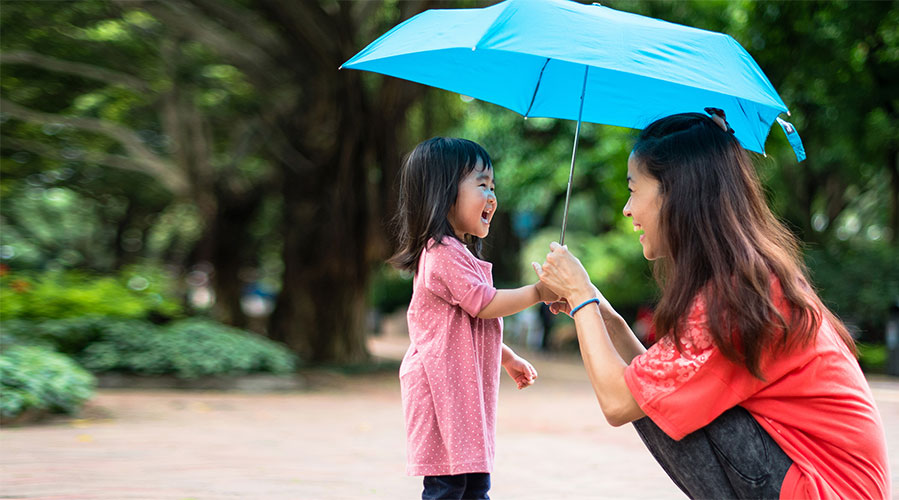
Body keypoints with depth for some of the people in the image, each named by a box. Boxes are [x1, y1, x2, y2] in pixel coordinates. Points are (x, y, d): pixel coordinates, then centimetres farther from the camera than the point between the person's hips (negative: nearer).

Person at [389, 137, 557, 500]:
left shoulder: (458, 252, 20)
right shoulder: (443, 253, -15)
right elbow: (484, 304, -19)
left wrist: (508, 358, 31)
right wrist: (538, 292, -12)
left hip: (467, 390, 11)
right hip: (444, 385, -11)